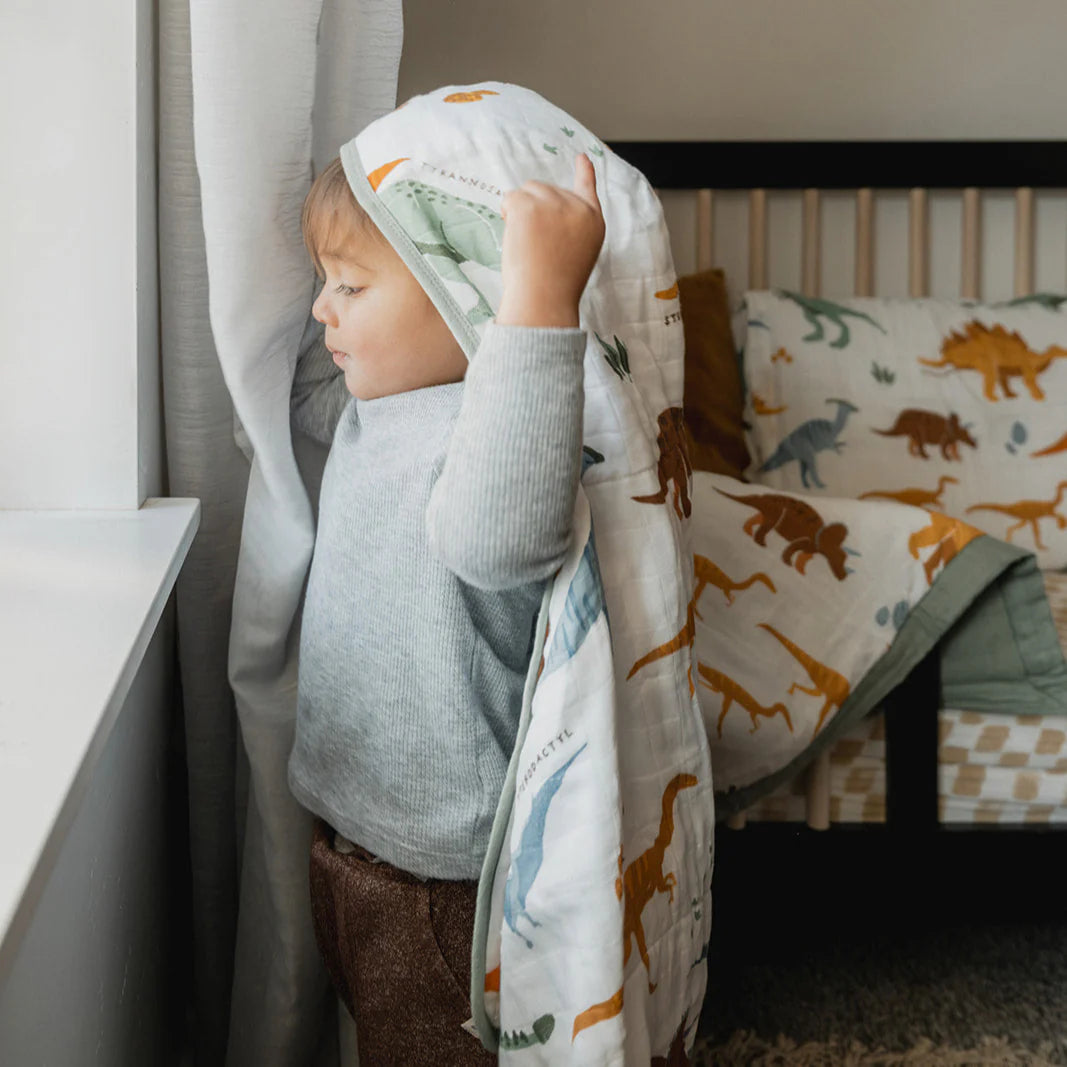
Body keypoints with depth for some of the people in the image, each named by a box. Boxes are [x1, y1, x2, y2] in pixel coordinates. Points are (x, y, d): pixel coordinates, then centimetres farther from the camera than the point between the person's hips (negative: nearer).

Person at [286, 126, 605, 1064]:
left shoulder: (503, 427, -30)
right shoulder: (378, 405, 1)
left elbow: (497, 539, -54)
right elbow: (303, 390, 25)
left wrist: (542, 296, -59)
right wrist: (346, 266, 9)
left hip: (446, 881, -9)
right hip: (349, 830, 9)